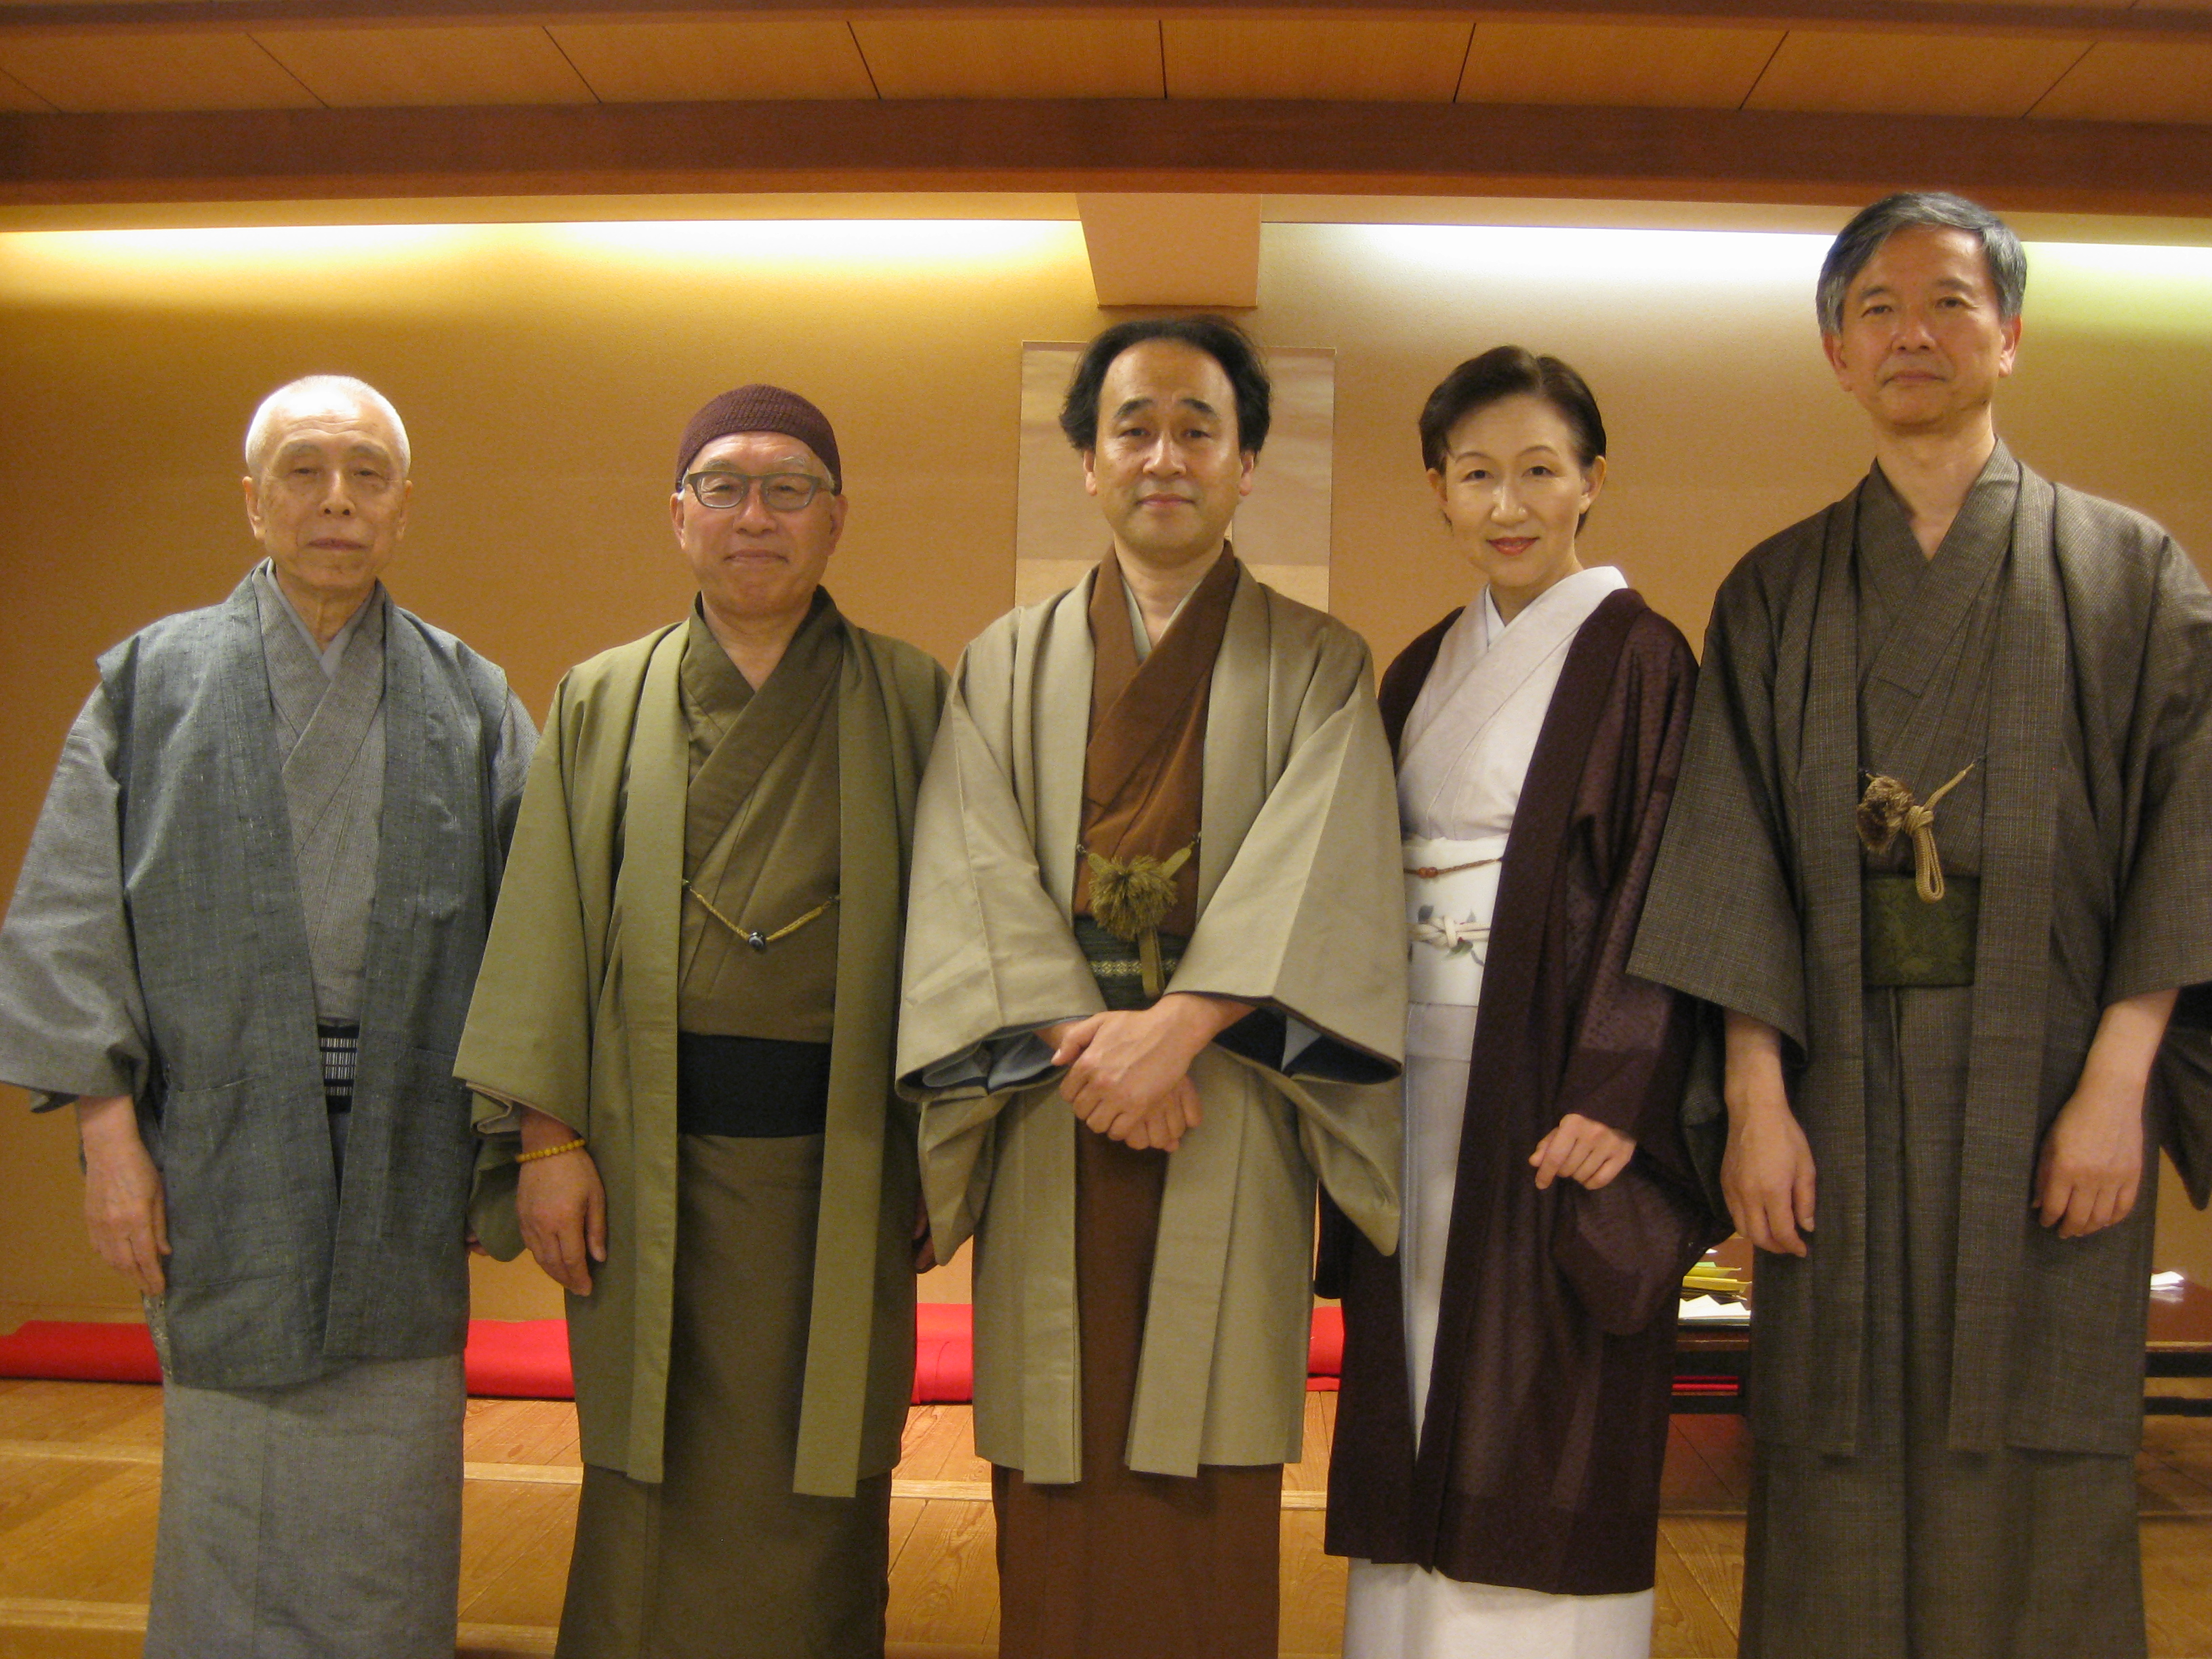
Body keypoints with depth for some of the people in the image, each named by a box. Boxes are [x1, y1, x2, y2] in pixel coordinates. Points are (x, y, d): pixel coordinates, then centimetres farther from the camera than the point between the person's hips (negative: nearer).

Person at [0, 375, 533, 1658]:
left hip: (407, 1158, 1)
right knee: (235, 1505, 5)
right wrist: (110, 1130, -6)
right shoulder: (156, 682, 4)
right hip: (222, 1157, -1)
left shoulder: (471, 705, 7)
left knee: (391, 1513, 7)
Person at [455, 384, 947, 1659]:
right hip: (650, 1158, 1)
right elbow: (548, 927, 4)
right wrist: (546, 1132, -3)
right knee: (655, 1491, 7)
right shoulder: (603, 703, 8)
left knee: (814, 1498, 6)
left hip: (838, 1160, -1)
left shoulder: (909, 701, 4)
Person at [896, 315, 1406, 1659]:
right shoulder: (1009, 663, 14)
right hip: (1053, 1126, 1)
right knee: (1058, 1508, 1)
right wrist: (1078, 1039, -13)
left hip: (1231, 1120, -1)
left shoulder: (1316, 666, 9)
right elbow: (976, 869, 1)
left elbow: (1320, 869, -5)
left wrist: (1179, 1025, -18)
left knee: (1208, 1510, -1)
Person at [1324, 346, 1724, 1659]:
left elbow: (1664, 886, -12)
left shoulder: (1638, 657, -5)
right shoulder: (1422, 672, 14)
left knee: (1542, 1415, -1)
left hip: (1552, 1072, -6)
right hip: (1420, 1065, 6)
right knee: (1421, 1400, 11)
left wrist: (1616, 1095, -20)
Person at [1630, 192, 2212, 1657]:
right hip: (1844, 1081, 1)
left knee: (2038, 1473, 2)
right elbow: (1739, 857, 2)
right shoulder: (1777, 594, 10)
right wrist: (1757, 1096, -8)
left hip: (2046, 1074, -1)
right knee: (1842, 1477, 3)